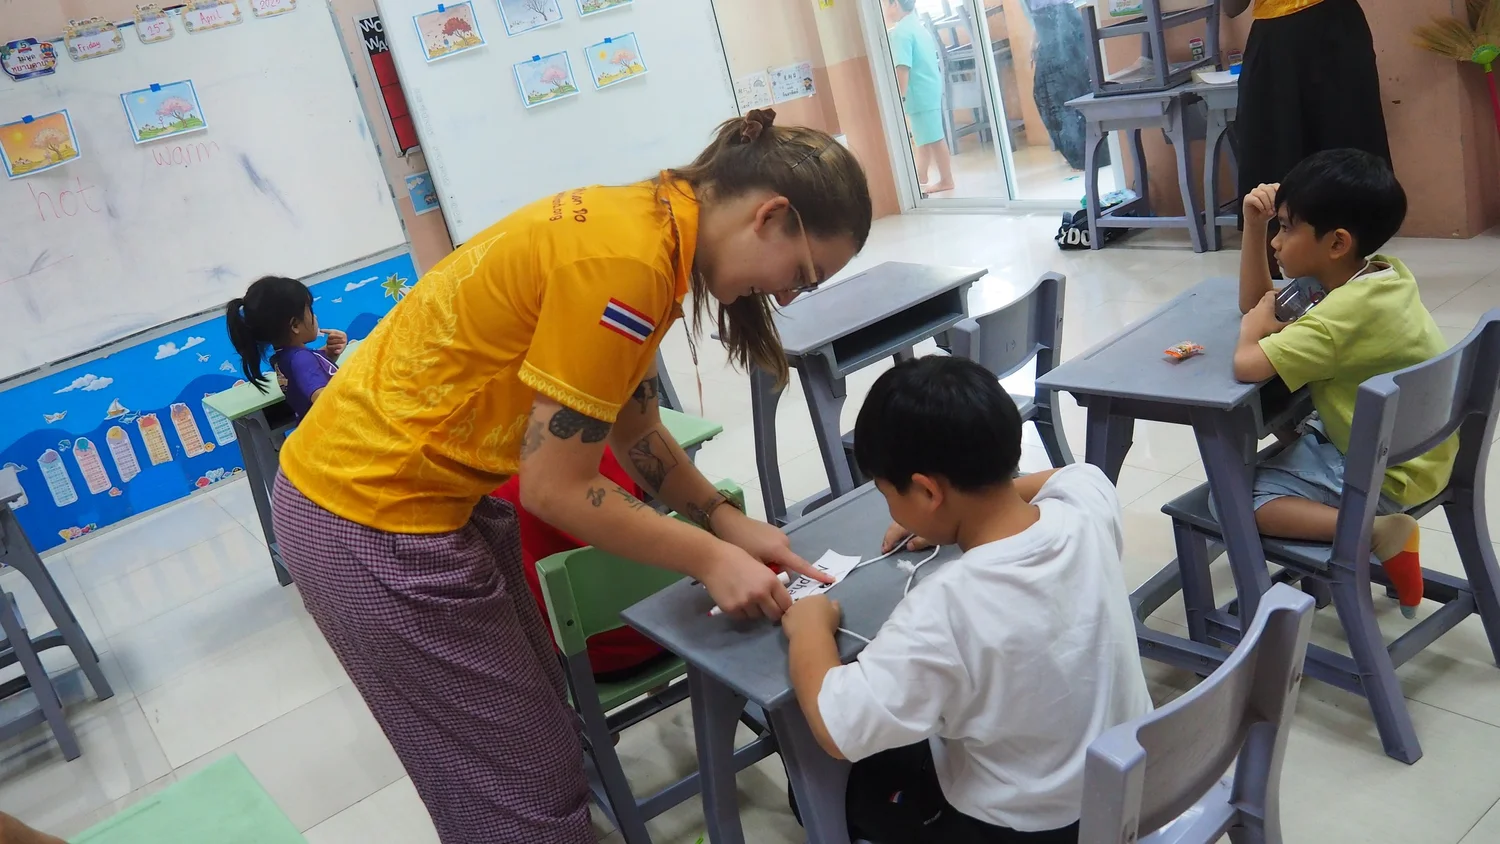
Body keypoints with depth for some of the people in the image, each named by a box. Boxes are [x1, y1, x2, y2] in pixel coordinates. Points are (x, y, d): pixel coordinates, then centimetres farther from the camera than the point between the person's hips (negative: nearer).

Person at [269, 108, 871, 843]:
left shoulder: (646, 225, 3)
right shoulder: (625, 260, -27)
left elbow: (633, 426, 11)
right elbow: (555, 487, -21)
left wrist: (727, 522, 5)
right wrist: (710, 559, -12)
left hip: (424, 485, 9)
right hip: (372, 515, -9)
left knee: (536, 726, 21)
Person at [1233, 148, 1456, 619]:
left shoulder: (1348, 312, -30)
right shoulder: (1385, 274, 0)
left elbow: (1247, 364, -39)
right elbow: (1255, 301, 9)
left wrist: (1257, 324, -16)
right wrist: (1254, 224, -5)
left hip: (1388, 473, -9)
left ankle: (1373, 529, -18)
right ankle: (1391, 515, 21)